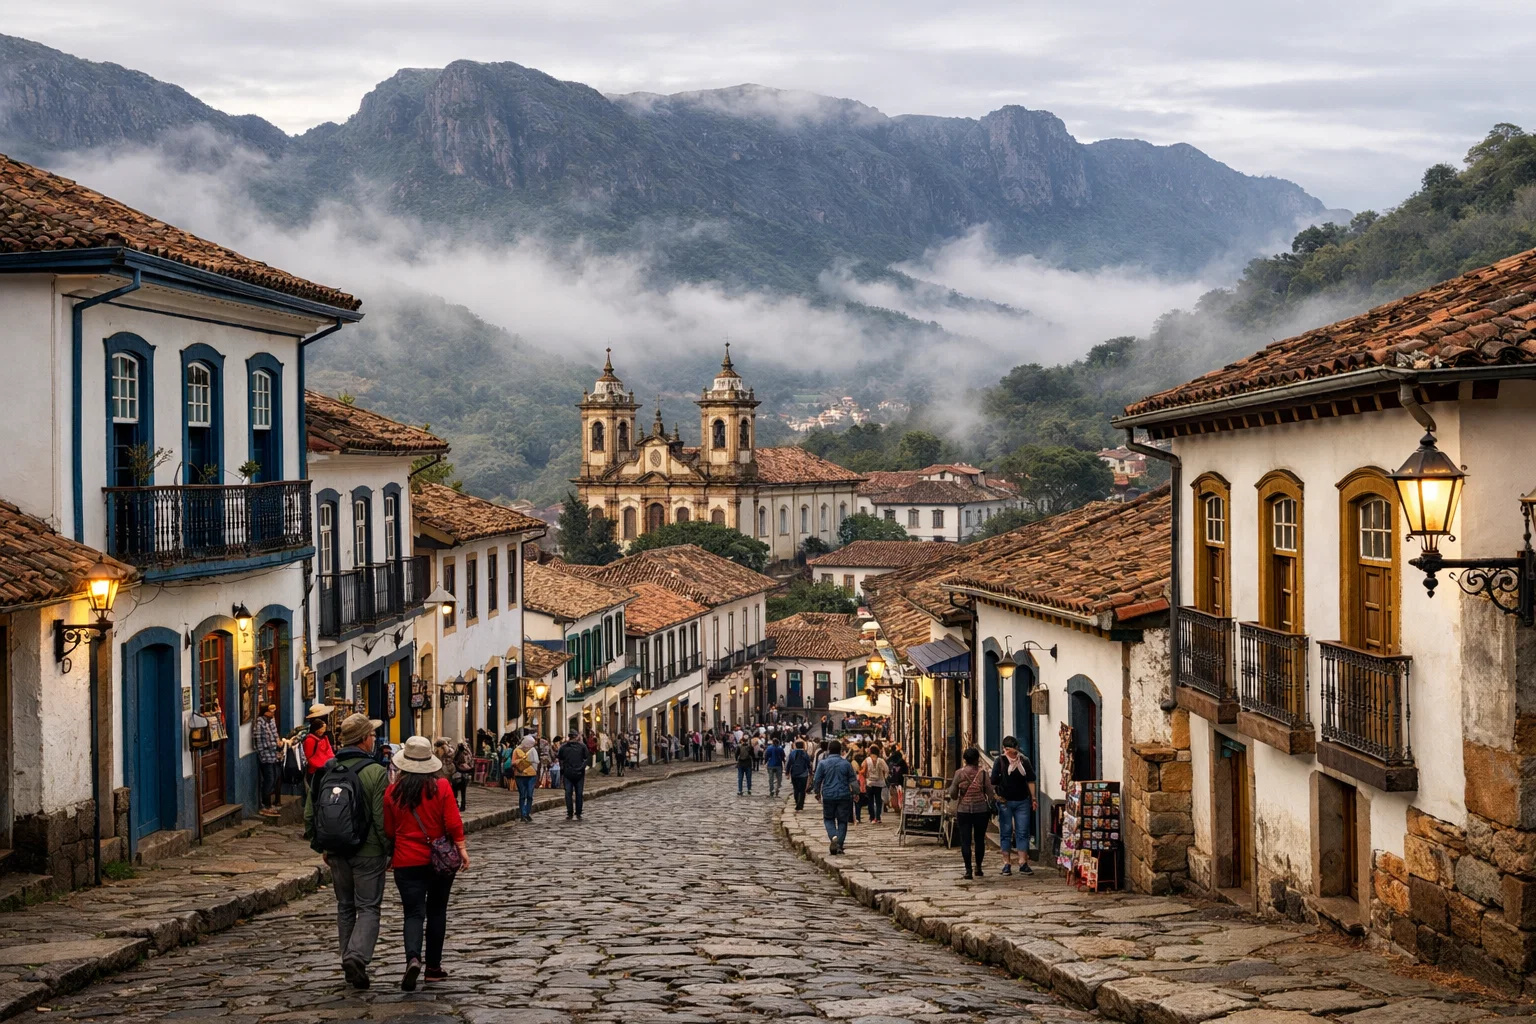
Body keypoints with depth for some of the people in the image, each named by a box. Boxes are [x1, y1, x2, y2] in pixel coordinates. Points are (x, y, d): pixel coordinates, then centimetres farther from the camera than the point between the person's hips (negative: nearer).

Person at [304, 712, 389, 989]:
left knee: (345, 907, 16)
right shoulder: (376, 773, -14)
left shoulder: (325, 770, 2)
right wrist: (390, 851, -2)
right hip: (368, 852, -5)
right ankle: (357, 956, -16)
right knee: (368, 908, 2)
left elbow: (310, 815, 7)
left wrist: (320, 847, 18)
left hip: (337, 852, 5)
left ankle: (350, 965, 20)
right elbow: (382, 819, -15)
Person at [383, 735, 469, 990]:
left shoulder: (393, 791, -3)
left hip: (407, 862, 0)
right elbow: (453, 822, -10)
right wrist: (462, 848, -2)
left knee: (414, 913, 0)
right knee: (437, 911, 15)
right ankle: (433, 966, 19)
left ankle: (413, 958, -25)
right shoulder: (441, 786, -7)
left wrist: (391, 854, 20)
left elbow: (389, 830, 5)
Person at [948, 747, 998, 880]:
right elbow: (990, 793, -1)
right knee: (979, 839, 13)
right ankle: (978, 867, 18)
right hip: (981, 809, 1)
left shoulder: (959, 774, -4)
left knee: (965, 840, 1)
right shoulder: (983, 774, -4)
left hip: (963, 810, -1)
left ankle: (968, 869, -4)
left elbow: (953, 795, -2)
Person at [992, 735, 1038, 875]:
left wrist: (1033, 798, 6)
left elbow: (1030, 781, 9)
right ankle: (1006, 864, 9)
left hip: (1022, 801, 1)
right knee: (1005, 833, 4)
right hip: (1005, 802, -1)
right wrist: (996, 797, -8)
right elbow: (993, 782, -1)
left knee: (1023, 832, 1)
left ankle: (1023, 863, 3)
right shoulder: (1000, 762, -1)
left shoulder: (1024, 761, 5)